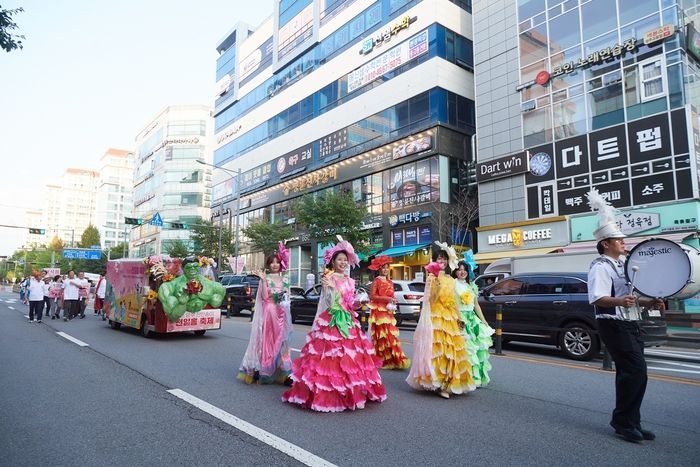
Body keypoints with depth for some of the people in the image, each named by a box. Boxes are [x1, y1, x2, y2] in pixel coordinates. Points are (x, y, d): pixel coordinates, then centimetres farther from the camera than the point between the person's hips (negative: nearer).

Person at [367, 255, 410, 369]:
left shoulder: (390, 282, 16)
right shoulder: (376, 281, -3)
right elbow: (372, 296, -11)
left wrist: (393, 302, 0)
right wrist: (386, 298, -18)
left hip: (388, 312, 6)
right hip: (378, 311, -6)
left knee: (391, 334, 2)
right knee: (381, 335, -6)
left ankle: (392, 359, 7)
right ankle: (382, 360, 1)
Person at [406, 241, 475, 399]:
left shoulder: (450, 279, 14)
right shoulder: (432, 277, -3)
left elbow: (453, 302, 17)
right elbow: (431, 299, -16)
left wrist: (459, 318, 12)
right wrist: (436, 279, -24)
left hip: (450, 319, 6)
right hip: (436, 318, -6)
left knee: (450, 349, 6)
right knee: (437, 349, -8)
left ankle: (449, 382, 16)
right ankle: (437, 383, -3)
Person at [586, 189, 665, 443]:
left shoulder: (622, 265, 17)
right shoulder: (601, 267, -12)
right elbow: (597, 299, -24)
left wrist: (650, 302, 12)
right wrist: (621, 302, -40)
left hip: (630, 325, 9)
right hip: (614, 325, -9)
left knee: (629, 373, 12)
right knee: (636, 371, -13)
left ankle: (630, 423, 21)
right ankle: (622, 420, 1)